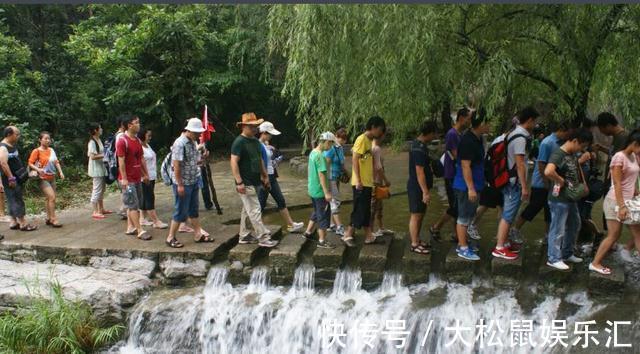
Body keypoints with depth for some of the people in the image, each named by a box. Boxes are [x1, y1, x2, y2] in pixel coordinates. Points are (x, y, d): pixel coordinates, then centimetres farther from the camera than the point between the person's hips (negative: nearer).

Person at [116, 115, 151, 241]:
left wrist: (145, 174, 17)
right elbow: (121, 161, -17)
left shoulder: (137, 140, 12)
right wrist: (124, 179, -20)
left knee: (135, 204, 12)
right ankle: (140, 231, -6)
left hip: (137, 178, 9)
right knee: (133, 205, -6)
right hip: (128, 179, -9)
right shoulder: (122, 141, -14)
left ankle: (130, 227, 21)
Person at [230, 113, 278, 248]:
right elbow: (234, 162, -18)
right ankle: (263, 237, -3)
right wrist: (239, 182, -22)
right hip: (245, 184, -9)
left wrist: (265, 176, 19)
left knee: (247, 210, 15)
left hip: (255, 182, 9)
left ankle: (244, 236, 24)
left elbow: (260, 160, 23)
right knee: (255, 211, -7)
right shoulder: (239, 142, -13)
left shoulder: (255, 141, 13)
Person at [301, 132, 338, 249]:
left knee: (317, 212, 23)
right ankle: (322, 241, 6)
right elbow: (322, 175, -23)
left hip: (313, 189, 10)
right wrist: (327, 192, -23)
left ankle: (308, 232, 32)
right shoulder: (320, 156, -20)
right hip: (320, 191, -9)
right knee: (324, 215, -1)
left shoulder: (312, 152, 9)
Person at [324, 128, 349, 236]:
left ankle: (332, 224, 23)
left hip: (337, 178, 8)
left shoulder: (341, 148, 10)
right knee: (335, 201, -9)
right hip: (331, 178, -8)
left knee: (334, 201, 13)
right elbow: (326, 165, -20)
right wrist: (326, 181, -22)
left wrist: (346, 172, 8)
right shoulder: (331, 149, -17)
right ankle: (339, 228, -8)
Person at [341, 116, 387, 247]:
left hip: (367, 182, 9)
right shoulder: (362, 139, -13)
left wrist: (372, 180, 18)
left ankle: (368, 236, 18)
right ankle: (347, 235, 3)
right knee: (359, 210, -5)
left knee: (366, 210, 12)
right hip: (361, 183, -9)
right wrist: (358, 180, -21)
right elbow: (354, 160, -18)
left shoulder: (369, 141, 15)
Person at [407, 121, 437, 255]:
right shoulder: (420, 149, -23)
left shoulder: (417, 144, 10)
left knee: (420, 214, 17)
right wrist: (425, 192, -24)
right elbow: (419, 172, -25)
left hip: (418, 187, 10)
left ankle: (417, 239, 28)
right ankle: (414, 244, 7)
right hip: (417, 187, -10)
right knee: (416, 215, -2)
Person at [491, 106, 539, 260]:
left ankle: (504, 243, 24)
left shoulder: (514, 134, 13)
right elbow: (520, 164, -21)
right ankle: (499, 248, -1)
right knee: (508, 215, -5)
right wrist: (524, 187, -19)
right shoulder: (521, 138, -18)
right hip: (515, 182, -10)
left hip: (509, 180, 10)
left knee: (507, 214, 16)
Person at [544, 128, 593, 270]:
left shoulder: (573, 154, 8)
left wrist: (584, 183, 16)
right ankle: (554, 259, 12)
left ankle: (567, 254, 37)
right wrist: (561, 182, -23)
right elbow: (548, 172, -38)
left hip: (571, 198, 10)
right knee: (558, 230, 0)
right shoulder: (558, 154, -20)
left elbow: (578, 168, 30)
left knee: (574, 226, 22)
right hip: (560, 199, -10)